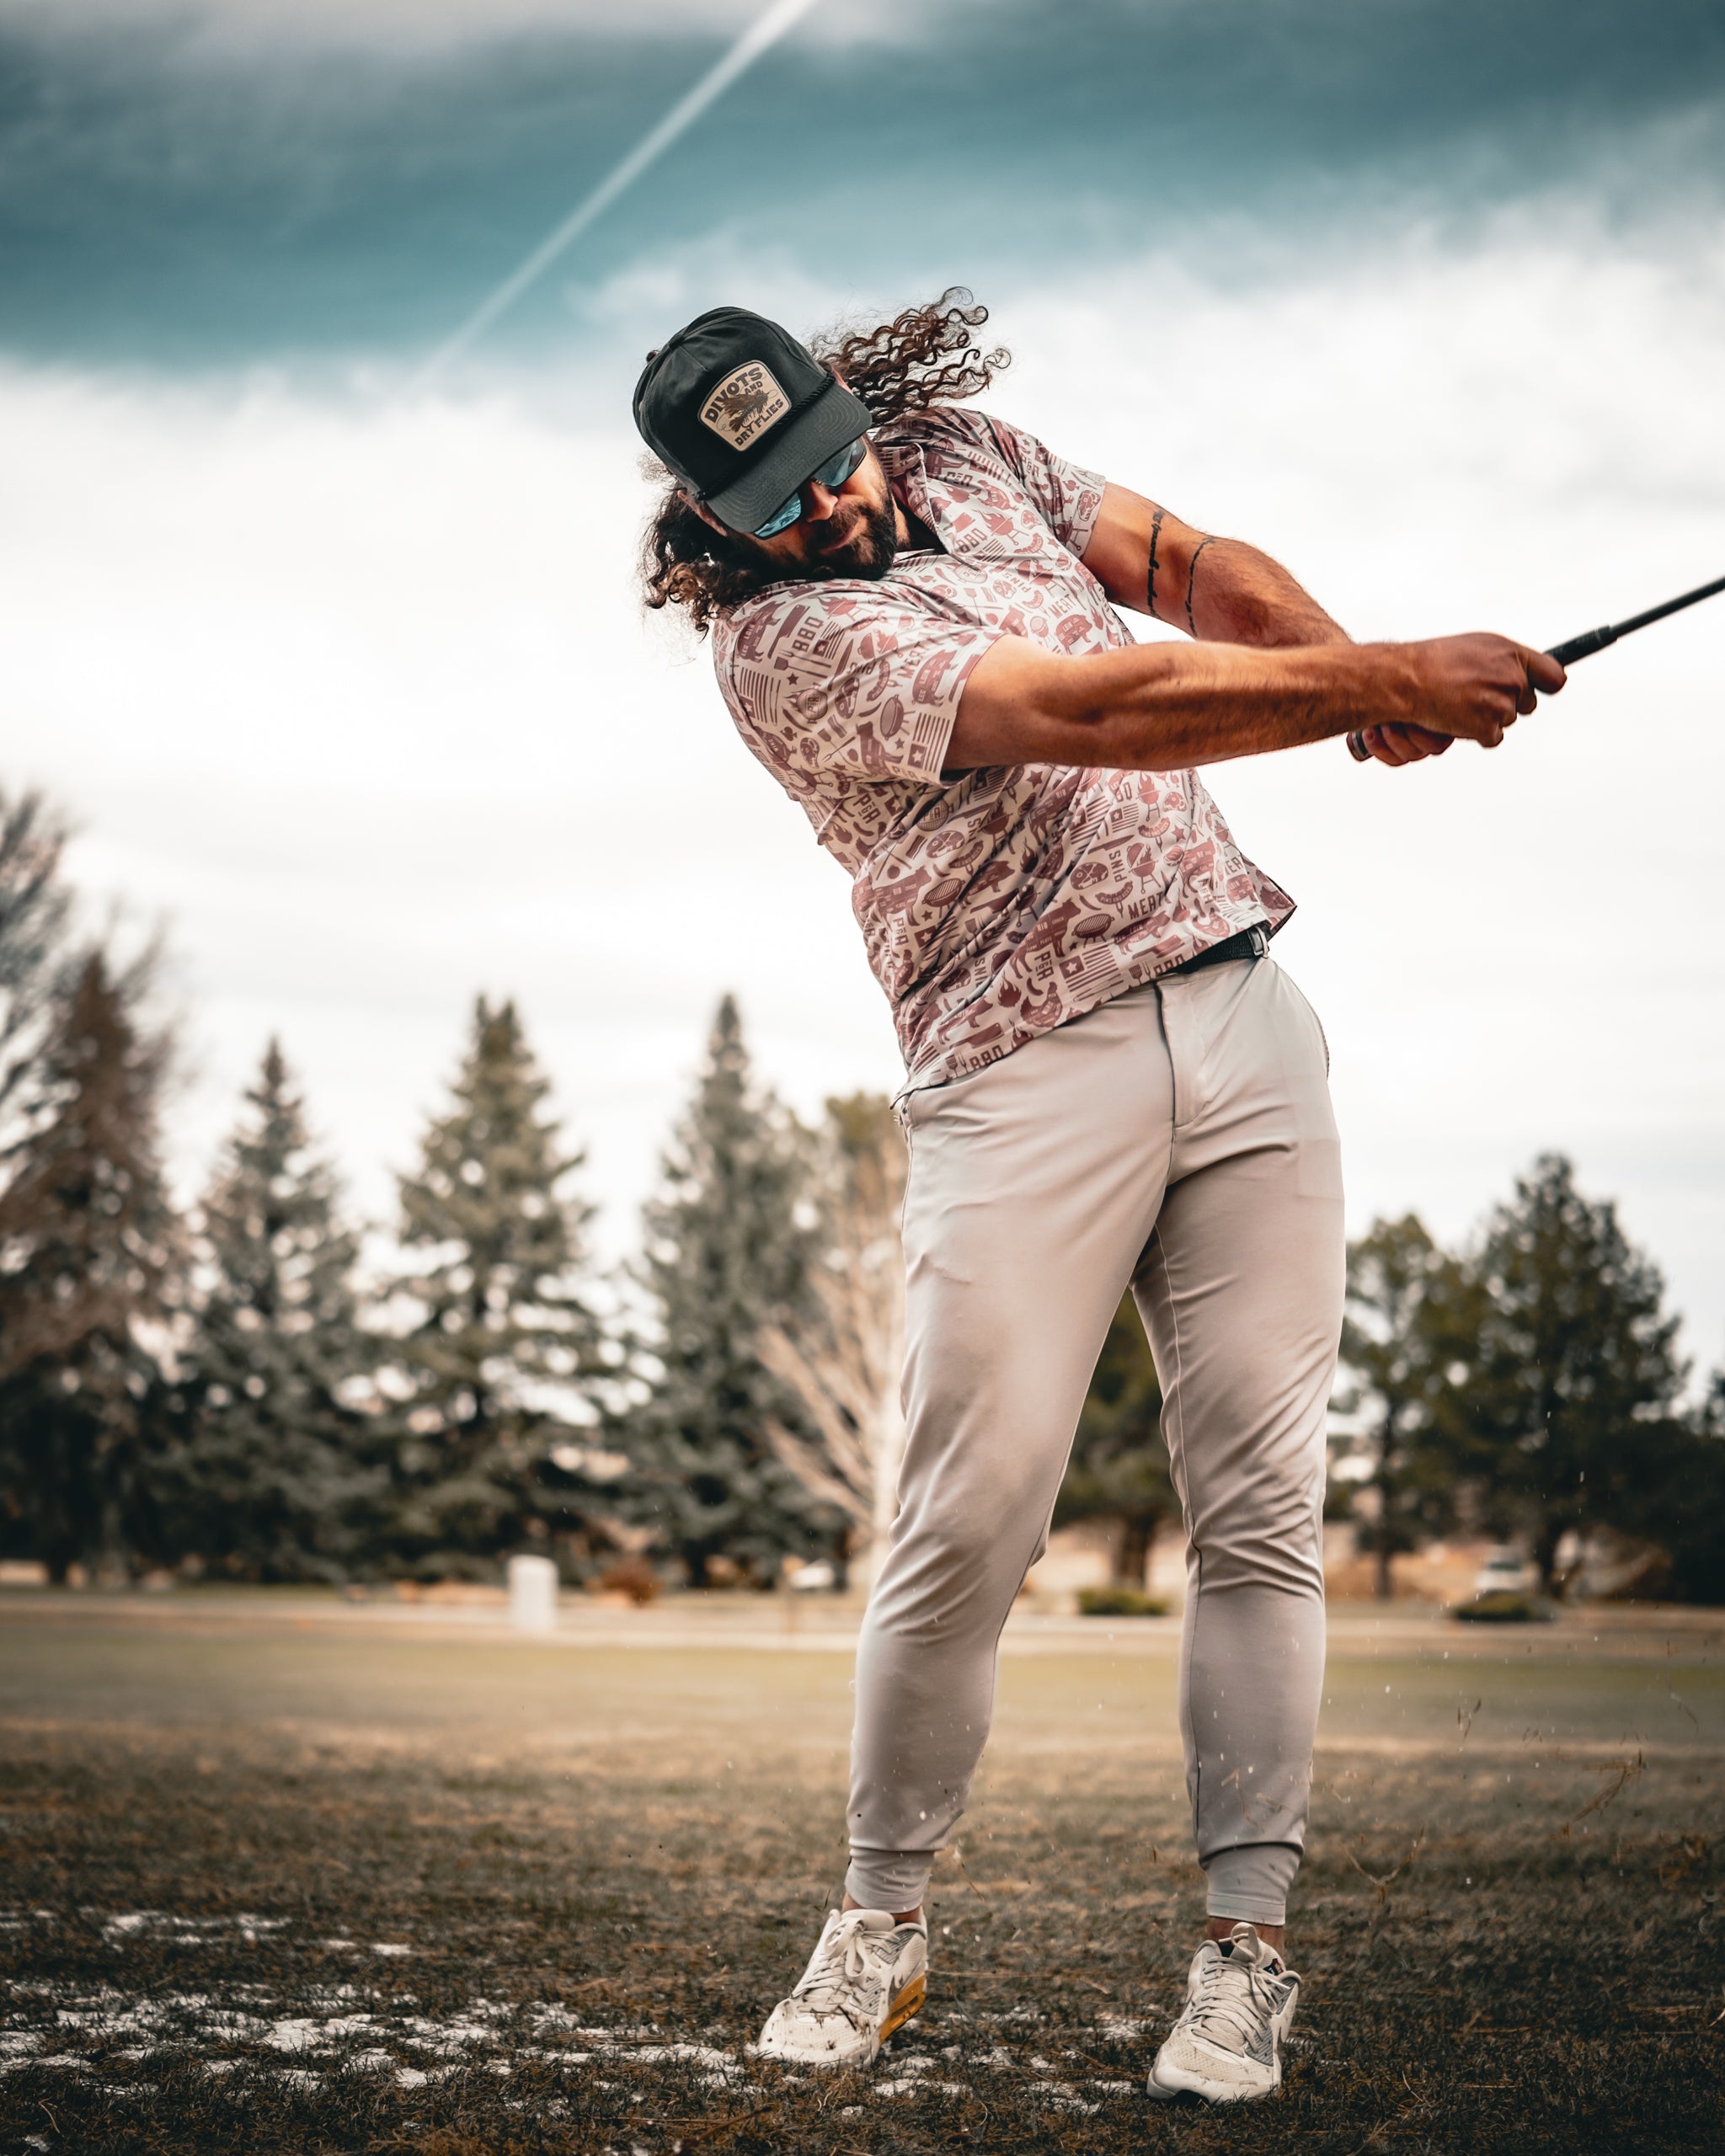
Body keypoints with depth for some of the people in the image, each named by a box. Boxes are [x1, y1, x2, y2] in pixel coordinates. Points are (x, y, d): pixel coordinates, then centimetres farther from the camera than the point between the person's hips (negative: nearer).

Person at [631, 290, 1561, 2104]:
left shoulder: (967, 449, 14)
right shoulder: (780, 636, -10)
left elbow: (1193, 568, 19)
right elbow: (1095, 709, -20)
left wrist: (1354, 670, -1)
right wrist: (1390, 681, -22)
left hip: (1239, 1007, 6)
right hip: (1025, 1074, -6)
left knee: (1261, 1514, -1)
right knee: (967, 1529, -11)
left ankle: (1246, 1948, 6)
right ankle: (880, 1931, 9)